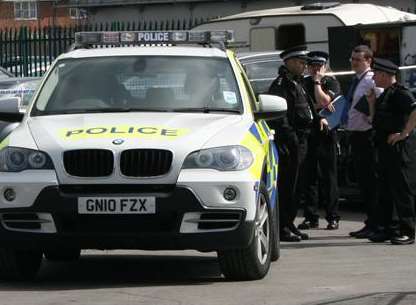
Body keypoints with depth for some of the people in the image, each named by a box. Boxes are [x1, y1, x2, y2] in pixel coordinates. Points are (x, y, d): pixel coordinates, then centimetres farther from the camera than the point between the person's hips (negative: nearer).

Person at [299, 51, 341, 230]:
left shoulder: (332, 83, 4)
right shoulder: (304, 83, 14)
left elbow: (323, 101, -13)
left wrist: (317, 82, -3)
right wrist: (319, 106, -8)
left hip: (326, 135, -3)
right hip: (307, 134, 3)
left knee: (328, 177, -2)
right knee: (309, 177, 3)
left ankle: (333, 217, 2)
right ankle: (311, 217, 7)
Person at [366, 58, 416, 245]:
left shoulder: (399, 93, -12)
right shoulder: (384, 95, 17)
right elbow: (375, 121, 22)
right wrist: (371, 103, 8)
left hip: (399, 147, -10)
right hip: (385, 148, 10)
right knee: (385, 189, 12)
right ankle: (386, 228, 19)